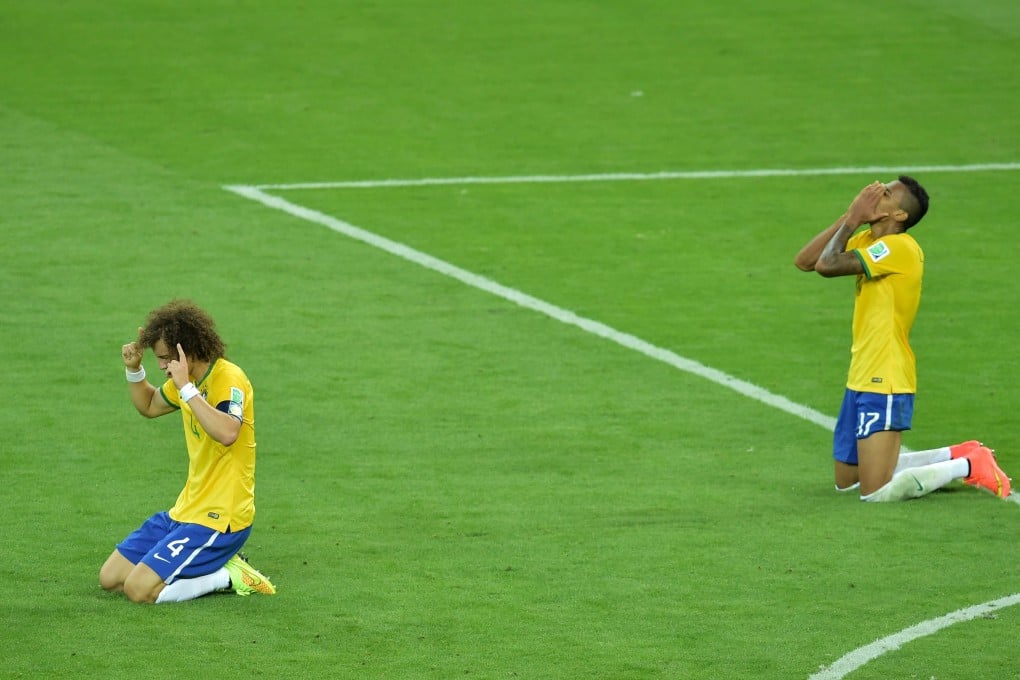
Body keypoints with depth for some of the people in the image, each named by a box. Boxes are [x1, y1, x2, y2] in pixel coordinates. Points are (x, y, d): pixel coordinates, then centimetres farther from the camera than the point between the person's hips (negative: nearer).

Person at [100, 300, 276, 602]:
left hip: (220, 519, -10)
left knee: (139, 589, -19)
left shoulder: (229, 379, -19)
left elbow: (227, 434, -40)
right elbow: (149, 406, 28)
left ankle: (228, 576, -1)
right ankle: (212, 570, 12)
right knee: (110, 578, 8)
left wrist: (187, 388, -37)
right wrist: (134, 369, 10)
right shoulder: (190, 380, 7)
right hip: (186, 510, 10)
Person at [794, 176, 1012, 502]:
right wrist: (849, 217, 0)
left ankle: (967, 466, 1)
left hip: (883, 385, -10)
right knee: (846, 483, 18)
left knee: (875, 493, -13)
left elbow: (827, 265, -27)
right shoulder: (868, 240, 9)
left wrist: (853, 221, -11)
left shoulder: (898, 247, -19)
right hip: (862, 380, 10)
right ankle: (955, 456, 22)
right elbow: (804, 261, 6)